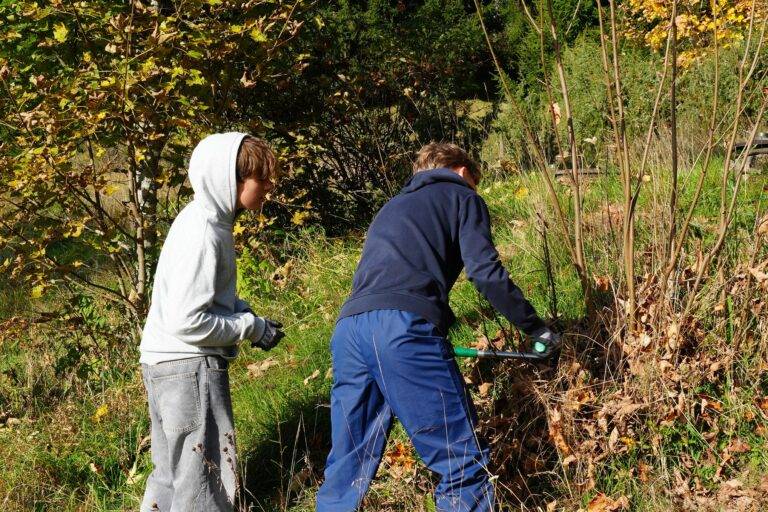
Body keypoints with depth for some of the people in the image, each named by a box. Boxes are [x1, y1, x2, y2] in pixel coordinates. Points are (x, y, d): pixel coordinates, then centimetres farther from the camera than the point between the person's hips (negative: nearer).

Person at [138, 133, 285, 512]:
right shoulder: (202, 233, -21)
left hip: (166, 364, 10)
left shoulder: (208, 219, 8)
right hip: (189, 367, -10)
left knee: (172, 472, 20)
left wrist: (250, 317, 4)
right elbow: (188, 321, -24)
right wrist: (253, 328, -14)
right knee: (204, 480, -2)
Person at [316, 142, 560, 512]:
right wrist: (537, 329, 9)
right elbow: (486, 273, 1)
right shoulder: (462, 197, 17)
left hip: (348, 329, 7)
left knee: (347, 471, 14)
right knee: (463, 464, -1)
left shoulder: (392, 206, 36)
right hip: (405, 328, -7)